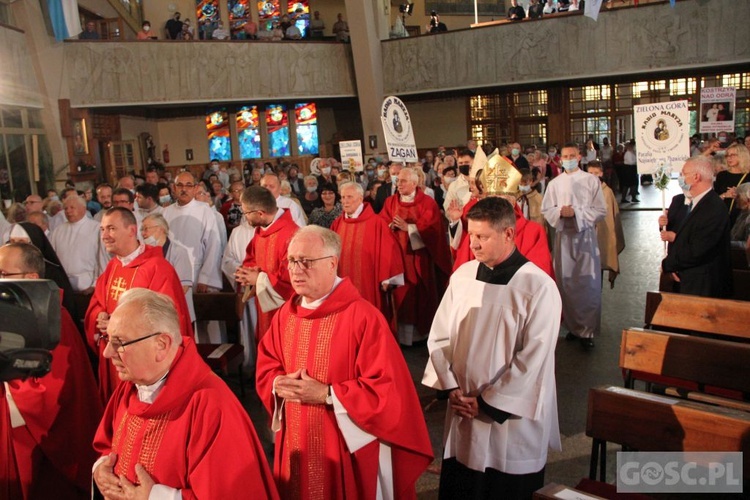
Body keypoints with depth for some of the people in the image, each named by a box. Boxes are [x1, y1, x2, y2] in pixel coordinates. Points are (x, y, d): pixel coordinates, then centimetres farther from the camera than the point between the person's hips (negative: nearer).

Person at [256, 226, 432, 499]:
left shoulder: (363, 317, -20)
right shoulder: (286, 314, 1)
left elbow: (386, 388, -21)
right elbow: (266, 368, 11)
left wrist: (326, 395, -23)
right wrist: (279, 385, -11)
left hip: (349, 450, -5)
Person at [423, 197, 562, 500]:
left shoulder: (539, 287, -15)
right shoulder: (462, 276, 0)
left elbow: (533, 359, -16)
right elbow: (439, 336, 4)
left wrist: (488, 403, -13)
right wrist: (450, 388, -6)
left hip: (511, 423, -4)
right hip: (462, 416, 5)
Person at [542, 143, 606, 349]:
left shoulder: (591, 181, 0)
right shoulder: (554, 183, 8)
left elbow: (601, 211, -3)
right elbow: (546, 210, 7)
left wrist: (576, 212, -14)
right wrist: (560, 212, -13)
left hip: (585, 234, -2)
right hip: (563, 234, 3)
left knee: (588, 283, -4)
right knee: (566, 282, 6)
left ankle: (588, 330, 4)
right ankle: (573, 326, 19)